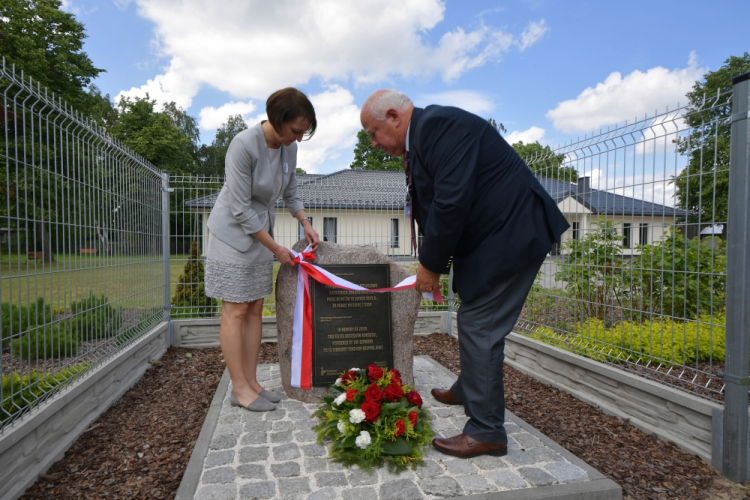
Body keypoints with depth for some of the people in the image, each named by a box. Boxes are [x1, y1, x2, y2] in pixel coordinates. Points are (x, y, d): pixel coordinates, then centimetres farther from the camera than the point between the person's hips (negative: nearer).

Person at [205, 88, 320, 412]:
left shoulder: (289, 147, -2)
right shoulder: (244, 145, -23)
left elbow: (290, 192, 13)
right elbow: (240, 209, -22)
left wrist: (306, 223, -2)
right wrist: (276, 248, -18)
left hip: (261, 231, 7)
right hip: (234, 233, -7)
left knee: (255, 309, 7)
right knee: (236, 311, -3)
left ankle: (251, 382, 17)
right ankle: (240, 388, 8)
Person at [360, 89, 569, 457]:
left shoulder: (440, 125, -19)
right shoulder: (421, 137, 14)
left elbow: (452, 203, -28)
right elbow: (435, 207, 14)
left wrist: (431, 265, -17)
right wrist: (433, 264, 7)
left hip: (511, 235, -10)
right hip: (494, 236, 10)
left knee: (479, 328, -7)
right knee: (475, 323, 21)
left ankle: (487, 431, 8)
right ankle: (467, 390, 42)